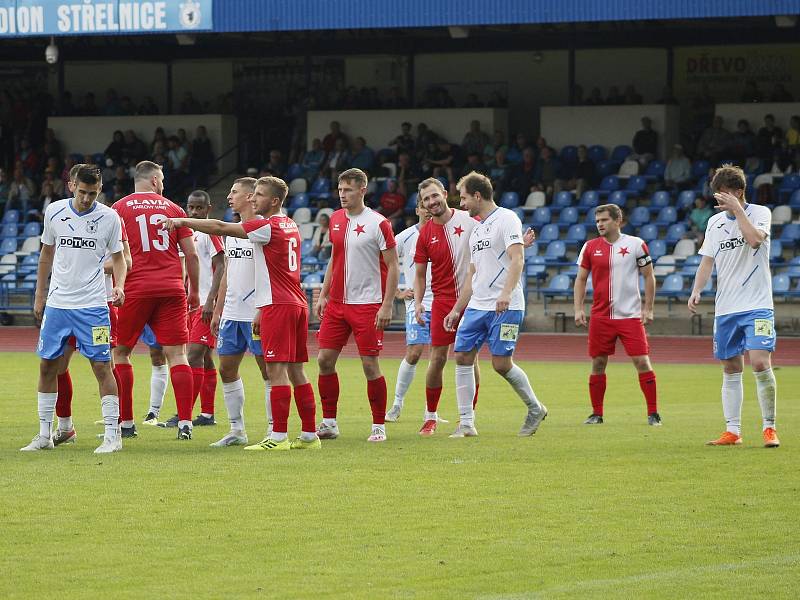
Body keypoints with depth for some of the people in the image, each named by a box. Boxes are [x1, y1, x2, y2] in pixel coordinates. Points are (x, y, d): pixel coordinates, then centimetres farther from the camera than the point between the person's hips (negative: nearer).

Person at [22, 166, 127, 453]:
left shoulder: (109, 217, -4)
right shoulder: (54, 211, 2)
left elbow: (118, 257, 4)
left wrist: (119, 286, -14)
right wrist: (40, 295, 14)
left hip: (92, 305, -3)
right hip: (57, 301, 3)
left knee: (102, 365, -7)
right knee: (47, 365, 6)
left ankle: (112, 435, -2)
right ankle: (44, 435, 16)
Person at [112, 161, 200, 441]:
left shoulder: (120, 208, 3)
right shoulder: (173, 208, 10)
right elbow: (191, 254, 9)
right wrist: (194, 291, 19)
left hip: (135, 289, -2)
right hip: (172, 289, 2)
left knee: (119, 352, 10)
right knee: (176, 354, 1)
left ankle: (126, 421, 7)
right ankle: (185, 422, -6)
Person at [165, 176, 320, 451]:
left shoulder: (268, 227, -11)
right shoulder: (290, 227, 16)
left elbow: (220, 228, -12)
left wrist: (182, 221, -5)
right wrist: (263, 310, 26)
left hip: (277, 305, -9)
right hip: (297, 303, 9)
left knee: (277, 369, -9)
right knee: (295, 370, 10)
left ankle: (278, 437, -11)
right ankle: (309, 435, 11)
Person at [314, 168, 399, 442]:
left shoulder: (378, 224, -9)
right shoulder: (336, 219, 9)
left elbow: (392, 266, -8)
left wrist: (387, 305, -14)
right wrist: (323, 294, 15)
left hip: (367, 304, -6)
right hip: (337, 303, 6)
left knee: (370, 365, -4)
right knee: (325, 360, 2)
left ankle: (379, 426, 6)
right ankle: (329, 423, 11)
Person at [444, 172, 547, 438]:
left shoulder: (506, 219, -6)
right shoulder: (476, 229, 20)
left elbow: (517, 259, -18)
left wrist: (506, 293, -31)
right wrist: (457, 309, 22)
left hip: (505, 307, -8)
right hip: (476, 306, 8)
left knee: (501, 363, -9)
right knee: (463, 357, -2)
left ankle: (535, 408, 13)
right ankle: (466, 423, 1)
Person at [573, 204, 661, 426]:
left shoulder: (636, 244, -1)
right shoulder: (590, 247, 6)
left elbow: (649, 277, 4)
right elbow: (580, 279, 11)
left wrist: (648, 308, -2)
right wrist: (578, 309, 0)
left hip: (631, 316, -3)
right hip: (600, 316, 3)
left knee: (642, 362, -8)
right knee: (598, 364, 4)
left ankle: (653, 413, -2)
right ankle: (596, 414, 14)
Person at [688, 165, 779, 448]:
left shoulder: (760, 213, -2)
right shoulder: (715, 222, 11)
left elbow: (755, 239, -22)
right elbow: (707, 261, 11)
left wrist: (737, 209, -17)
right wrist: (696, 291, -2)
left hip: (756, 305, -5)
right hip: (725, 308, 5)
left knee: (760, 363, -16)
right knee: (731, 369, 6)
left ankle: (769, 427, -7)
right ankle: (732, 432, 10)